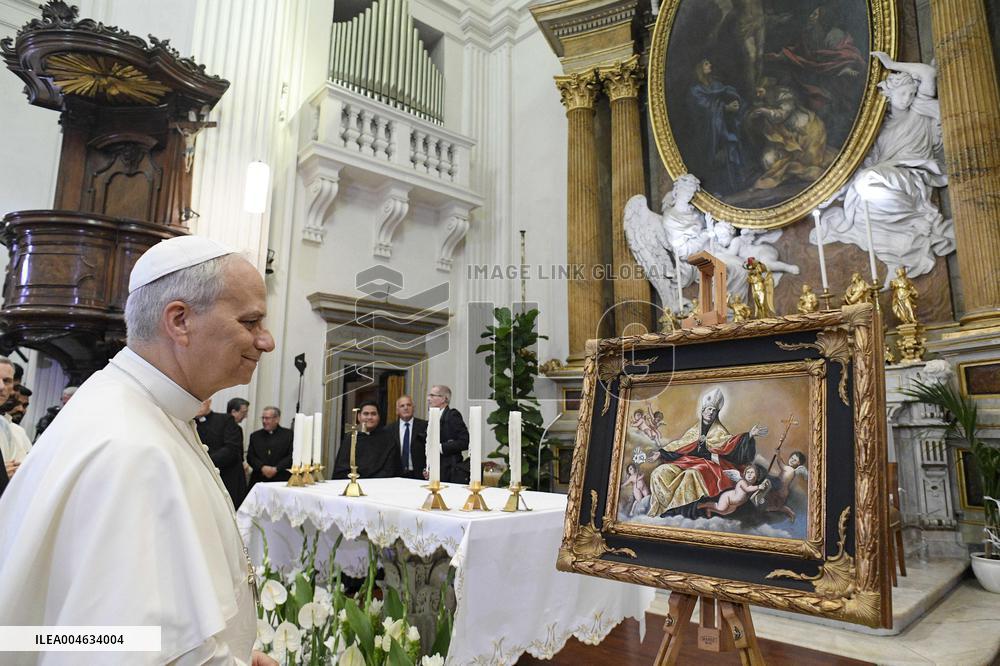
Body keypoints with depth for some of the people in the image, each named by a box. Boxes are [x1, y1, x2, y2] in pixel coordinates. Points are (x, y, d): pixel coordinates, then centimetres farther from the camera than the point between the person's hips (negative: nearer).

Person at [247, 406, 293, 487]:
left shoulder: (288, 434, 5)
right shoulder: (255, 435, 16)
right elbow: (250, 456, 8)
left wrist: (276, 469, -12)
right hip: (258, 480, 3)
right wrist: (262, 467, -9)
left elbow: (292, 456, -2)